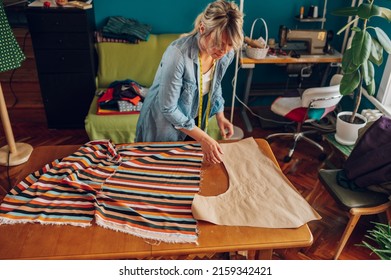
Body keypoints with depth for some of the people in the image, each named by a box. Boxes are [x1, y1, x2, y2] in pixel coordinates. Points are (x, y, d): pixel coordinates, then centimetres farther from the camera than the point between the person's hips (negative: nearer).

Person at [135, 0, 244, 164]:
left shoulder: (226, 54, -14)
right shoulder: (178, 54, -33)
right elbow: (168, 109, -28)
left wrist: (220, 116, -6)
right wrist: (203, 138, -28)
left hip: (193, 121, 5)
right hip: (164, 121, -5)